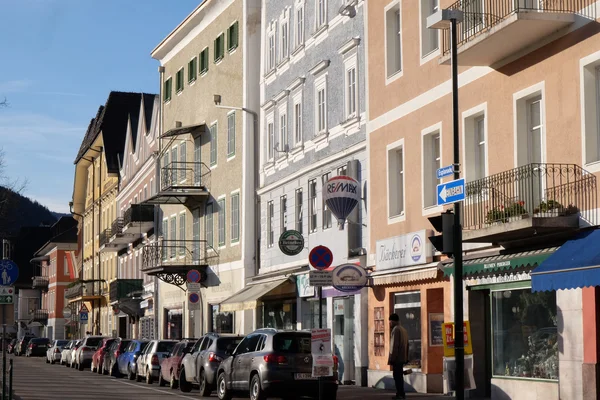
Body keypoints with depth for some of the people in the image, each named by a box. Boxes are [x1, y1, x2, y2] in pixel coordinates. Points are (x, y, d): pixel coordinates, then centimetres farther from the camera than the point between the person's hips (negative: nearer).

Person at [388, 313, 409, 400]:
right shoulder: (404, 330, 18)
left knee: (397, 377, -7)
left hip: (396, 358, -9)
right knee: (400, 376, 15)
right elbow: (407, 345, 21)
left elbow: (394, 345, -18)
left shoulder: (395, 330, -12)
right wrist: (406, 358, 23)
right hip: (402, 358, 9)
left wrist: (391, 358, -18)